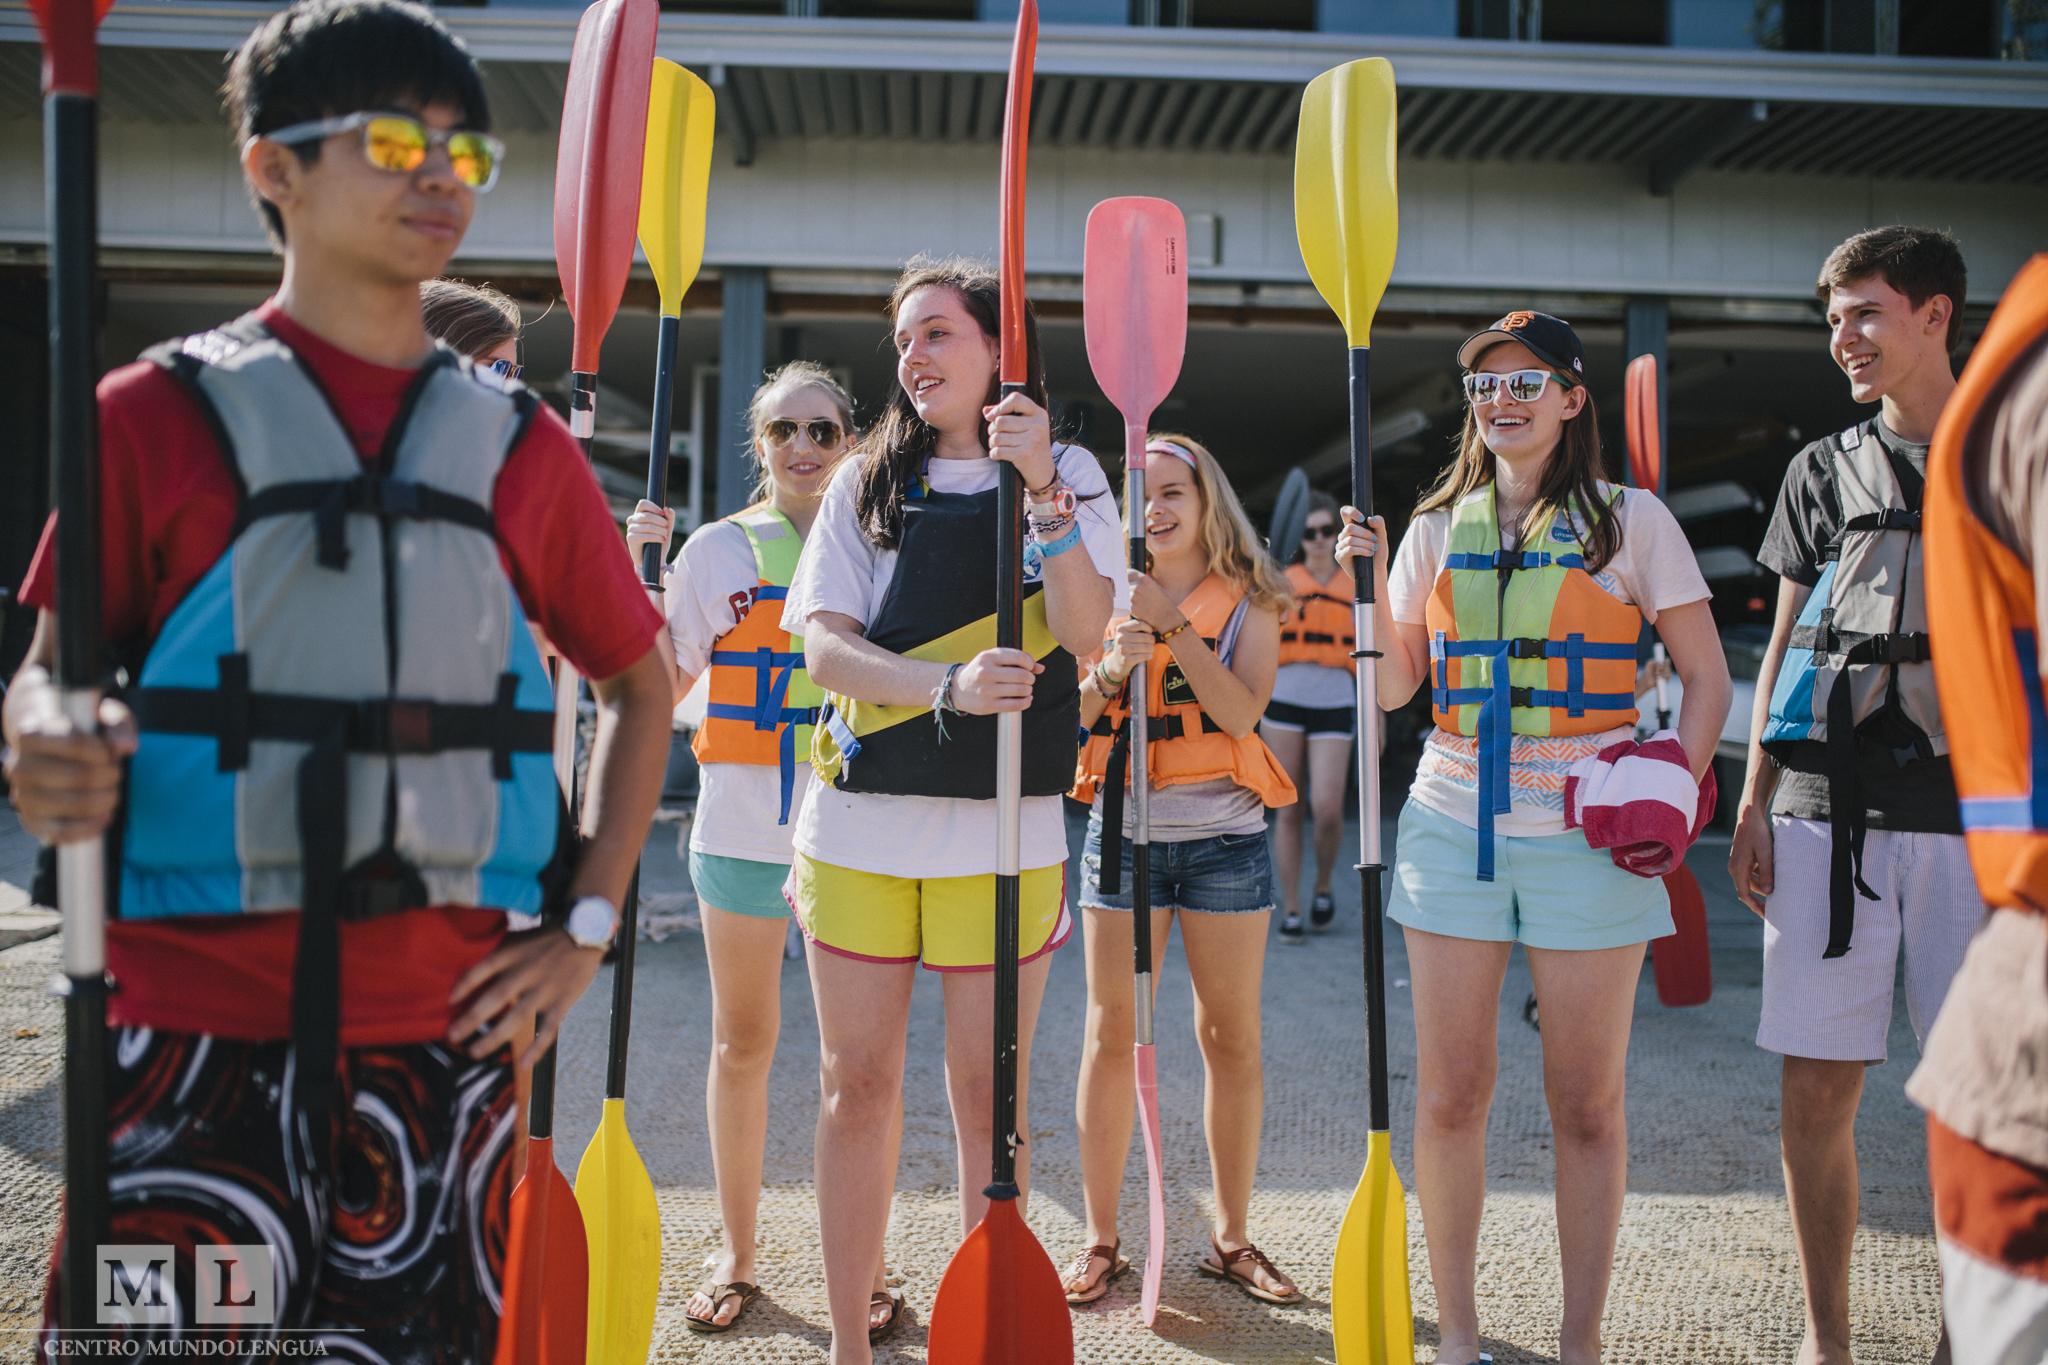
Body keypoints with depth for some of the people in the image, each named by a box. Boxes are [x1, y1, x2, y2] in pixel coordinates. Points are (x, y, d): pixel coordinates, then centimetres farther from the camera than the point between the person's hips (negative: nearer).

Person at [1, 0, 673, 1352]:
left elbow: (640, 682, 17)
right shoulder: (161, 412, 4)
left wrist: (587, 923, 8)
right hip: (195, 1030, -2)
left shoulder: (520, 443, 10)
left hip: (443, 1035, 2)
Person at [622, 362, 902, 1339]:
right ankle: (735, 1253, 25)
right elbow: (661, 690, 4)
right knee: (741, 1044, 10)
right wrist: (639, 580, -6)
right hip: (742, 830, 1)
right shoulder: (717, 551, 5)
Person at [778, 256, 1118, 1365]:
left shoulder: (1068, 475, 5)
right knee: (857, 1086, 8)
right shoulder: (867, 483, 9)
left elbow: (1084, 630, -10)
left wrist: (1040, 487, -19)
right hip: (860, 820, 2)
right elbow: (825, 644, -2)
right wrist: (950, 685, -18)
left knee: (988, 1096, 5)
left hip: (1004, 828, -2)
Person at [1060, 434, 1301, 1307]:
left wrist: (1174, 625, -17)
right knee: (1112, 1036, 2)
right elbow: (1065, 715, 1)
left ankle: (1231, 1238, 18)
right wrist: (1111, 670, -17)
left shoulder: (1249, 602, 4)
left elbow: (1240, 711, -11)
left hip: (1224, 834, 0)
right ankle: (1100, 1239, 13)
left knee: (1231, 1036, 4)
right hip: (1123, 831, 1)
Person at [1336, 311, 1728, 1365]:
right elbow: (1394, 688, 8)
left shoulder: (1631, 520, 2)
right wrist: (1368, 589, -7)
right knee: (1447, 1095, 5)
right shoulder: (1438, 526, 10)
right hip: (1454, 825, 3)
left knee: (1587, 1103, 5)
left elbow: (1706, 677, 4)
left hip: (1589, 835, -2)